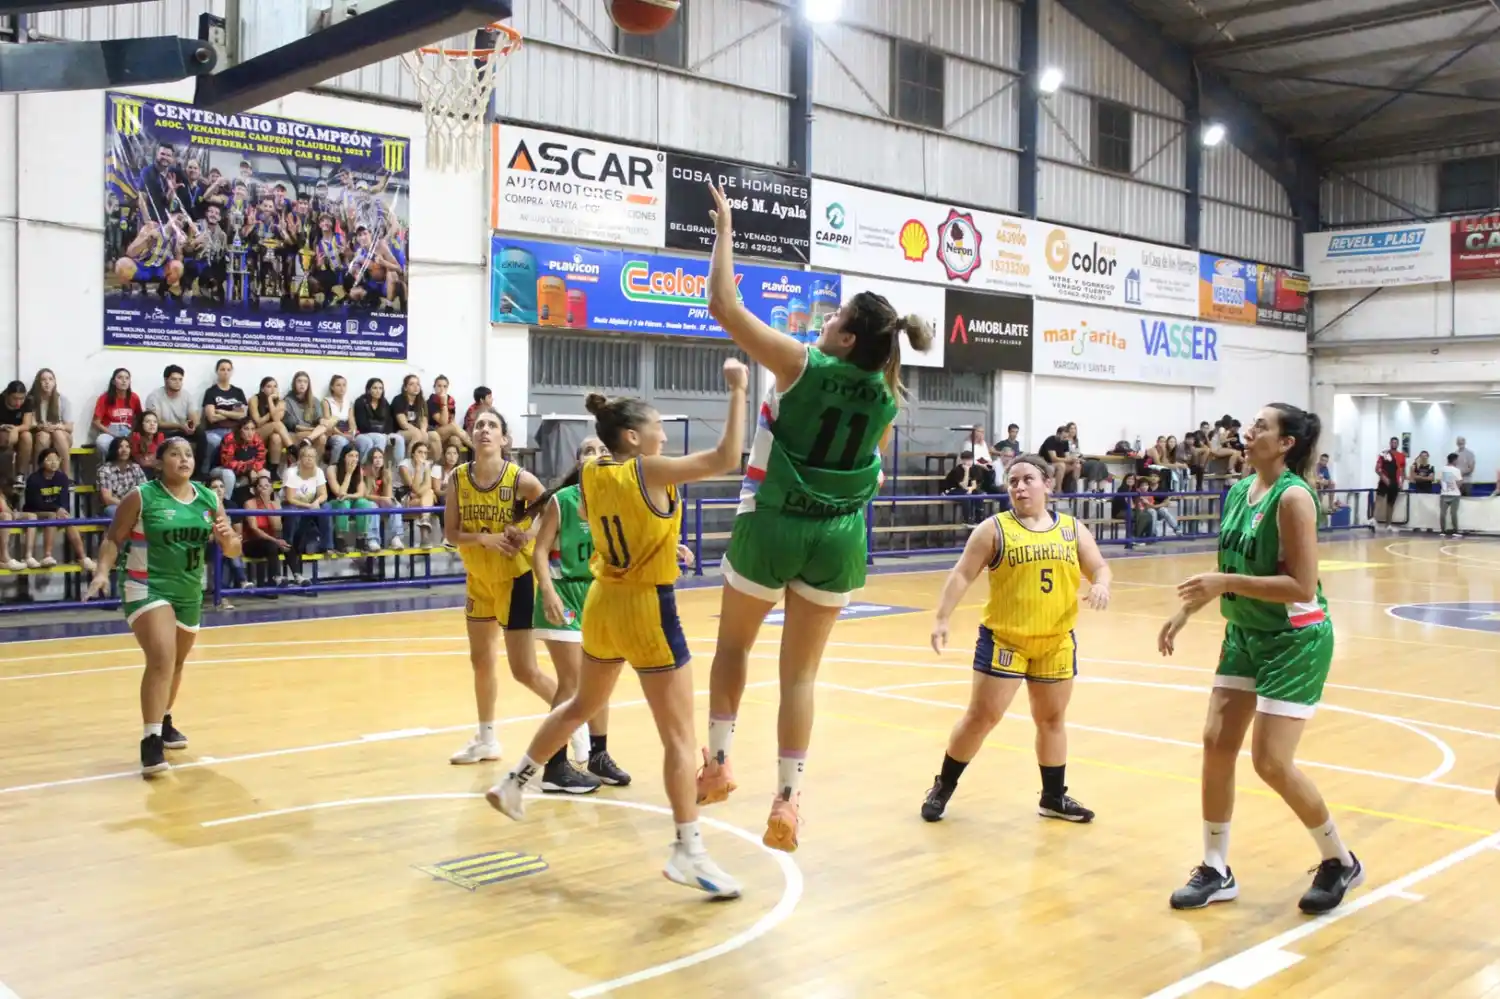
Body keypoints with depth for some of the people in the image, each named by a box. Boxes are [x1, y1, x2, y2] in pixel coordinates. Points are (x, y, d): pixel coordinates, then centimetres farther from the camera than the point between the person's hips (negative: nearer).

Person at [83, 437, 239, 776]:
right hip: (147, 589, -6)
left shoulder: (210, 499, 3)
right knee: (161, 660, -22)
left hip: (189, 593, 6)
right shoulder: (141, 497, -9)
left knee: (176, 663, 20)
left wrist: (227, 538, -16)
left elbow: (233, 551, 7)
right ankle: (151, 740, -20)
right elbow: (113, 538, -4)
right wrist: (103, 571, -20)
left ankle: (164, 722, 43)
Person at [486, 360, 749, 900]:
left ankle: (514, 784, 39)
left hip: (602, 603, 8)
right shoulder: (649, 471, -18)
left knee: (581, 705, 29)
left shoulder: (590, 473, 2)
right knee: (679, 735, -2)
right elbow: (725, 459, -25)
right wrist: (738, 391, -20)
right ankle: (689, 851, -2)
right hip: (648, 610, -7)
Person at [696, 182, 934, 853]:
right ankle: (787, 802, 6)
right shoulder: (884, 395, 0)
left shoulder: (801, 364, -13)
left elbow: (724, 306, -10)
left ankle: (718, 762, 20)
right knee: (801, 673, 9)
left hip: (772, 526, -3)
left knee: (734, 644, 21)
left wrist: (725, 231, -1)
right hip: (837, 536, 3)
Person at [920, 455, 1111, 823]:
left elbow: (1099, 566, 6)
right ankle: (943, 787, 16)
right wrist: (942, 619, -16)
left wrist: (1101, 584, -18)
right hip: (1004, 639, -3)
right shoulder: (994, 528, -5)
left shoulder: (1072, 529, 6)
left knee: (1052, 718, 14)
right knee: (982, 717, -1)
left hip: (1056, 641, 4)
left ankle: (1054, 797, 29)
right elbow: (962, 575, -7)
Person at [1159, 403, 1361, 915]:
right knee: (1216, 744, 3)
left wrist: (1226, 584, -27)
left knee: (1271, 762, -7)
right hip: (1244, 634, 8)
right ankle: (1216, 871, 15)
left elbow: (1302, 587, -24)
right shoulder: (1238, 492, 4)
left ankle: (1341, 861, 17)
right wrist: (1186, 611, 11)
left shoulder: (1293, 497, -20)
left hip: (1296, 640, -8)